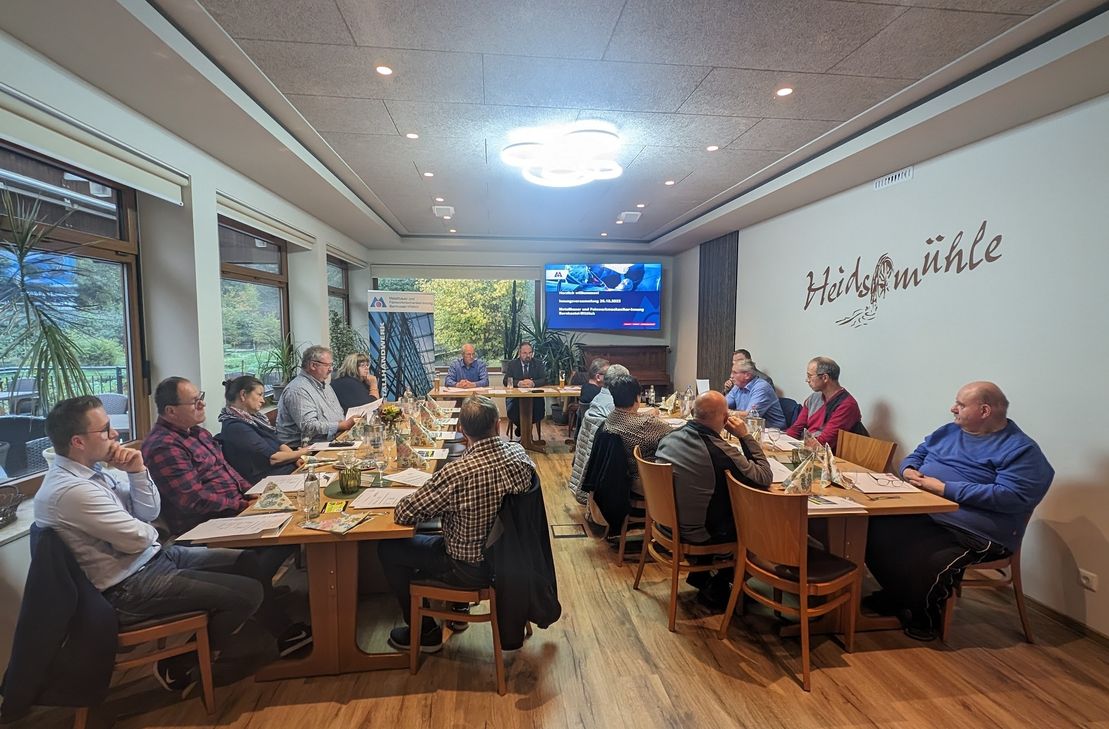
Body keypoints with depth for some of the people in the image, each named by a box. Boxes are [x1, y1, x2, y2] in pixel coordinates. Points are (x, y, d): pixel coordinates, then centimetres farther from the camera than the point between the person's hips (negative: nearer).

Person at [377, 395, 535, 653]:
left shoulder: (456, 473, -33)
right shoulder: (519, 453, -15)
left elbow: (403, 515, -23)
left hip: (472, 569, -6)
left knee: (388, 549, 12)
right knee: (433, 534, 32)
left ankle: (424, 633, 26)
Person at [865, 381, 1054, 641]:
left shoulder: (1021, 450, -6)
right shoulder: (948, 431, 16)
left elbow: (1011, 496, -19)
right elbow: (915, 456, 25)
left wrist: (946, 489, -21)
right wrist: (909, 470, 0)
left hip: (972, 532, -7)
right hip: (920, 514, 7)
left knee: (923, 563, -30)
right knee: (875, 530, -16)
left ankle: (925, 615, 5)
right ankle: (898, 595, 10)